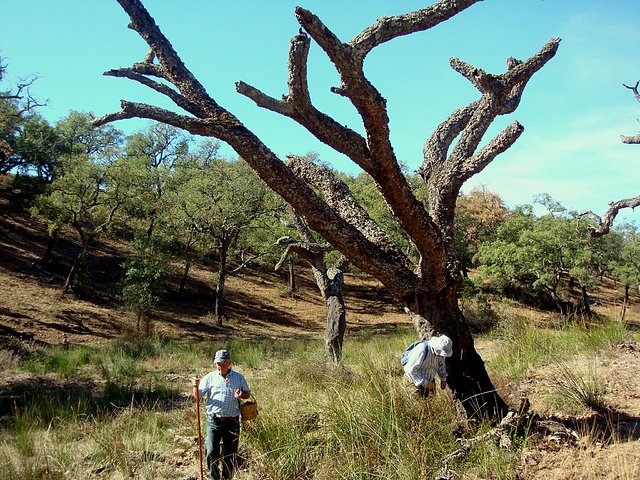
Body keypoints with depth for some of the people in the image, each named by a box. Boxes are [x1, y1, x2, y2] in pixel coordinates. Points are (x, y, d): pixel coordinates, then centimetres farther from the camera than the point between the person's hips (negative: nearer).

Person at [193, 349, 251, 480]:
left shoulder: (239, 377, 7)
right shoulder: (210, 377, 3)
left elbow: (247, 393, 15)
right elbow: (198, 396, 2)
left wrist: (241, 395, -8)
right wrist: (196, 386, -19)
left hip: (232, 421, 1)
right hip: (214, 421, -1)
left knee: (231, 453, 8)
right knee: (211, 452, -7)